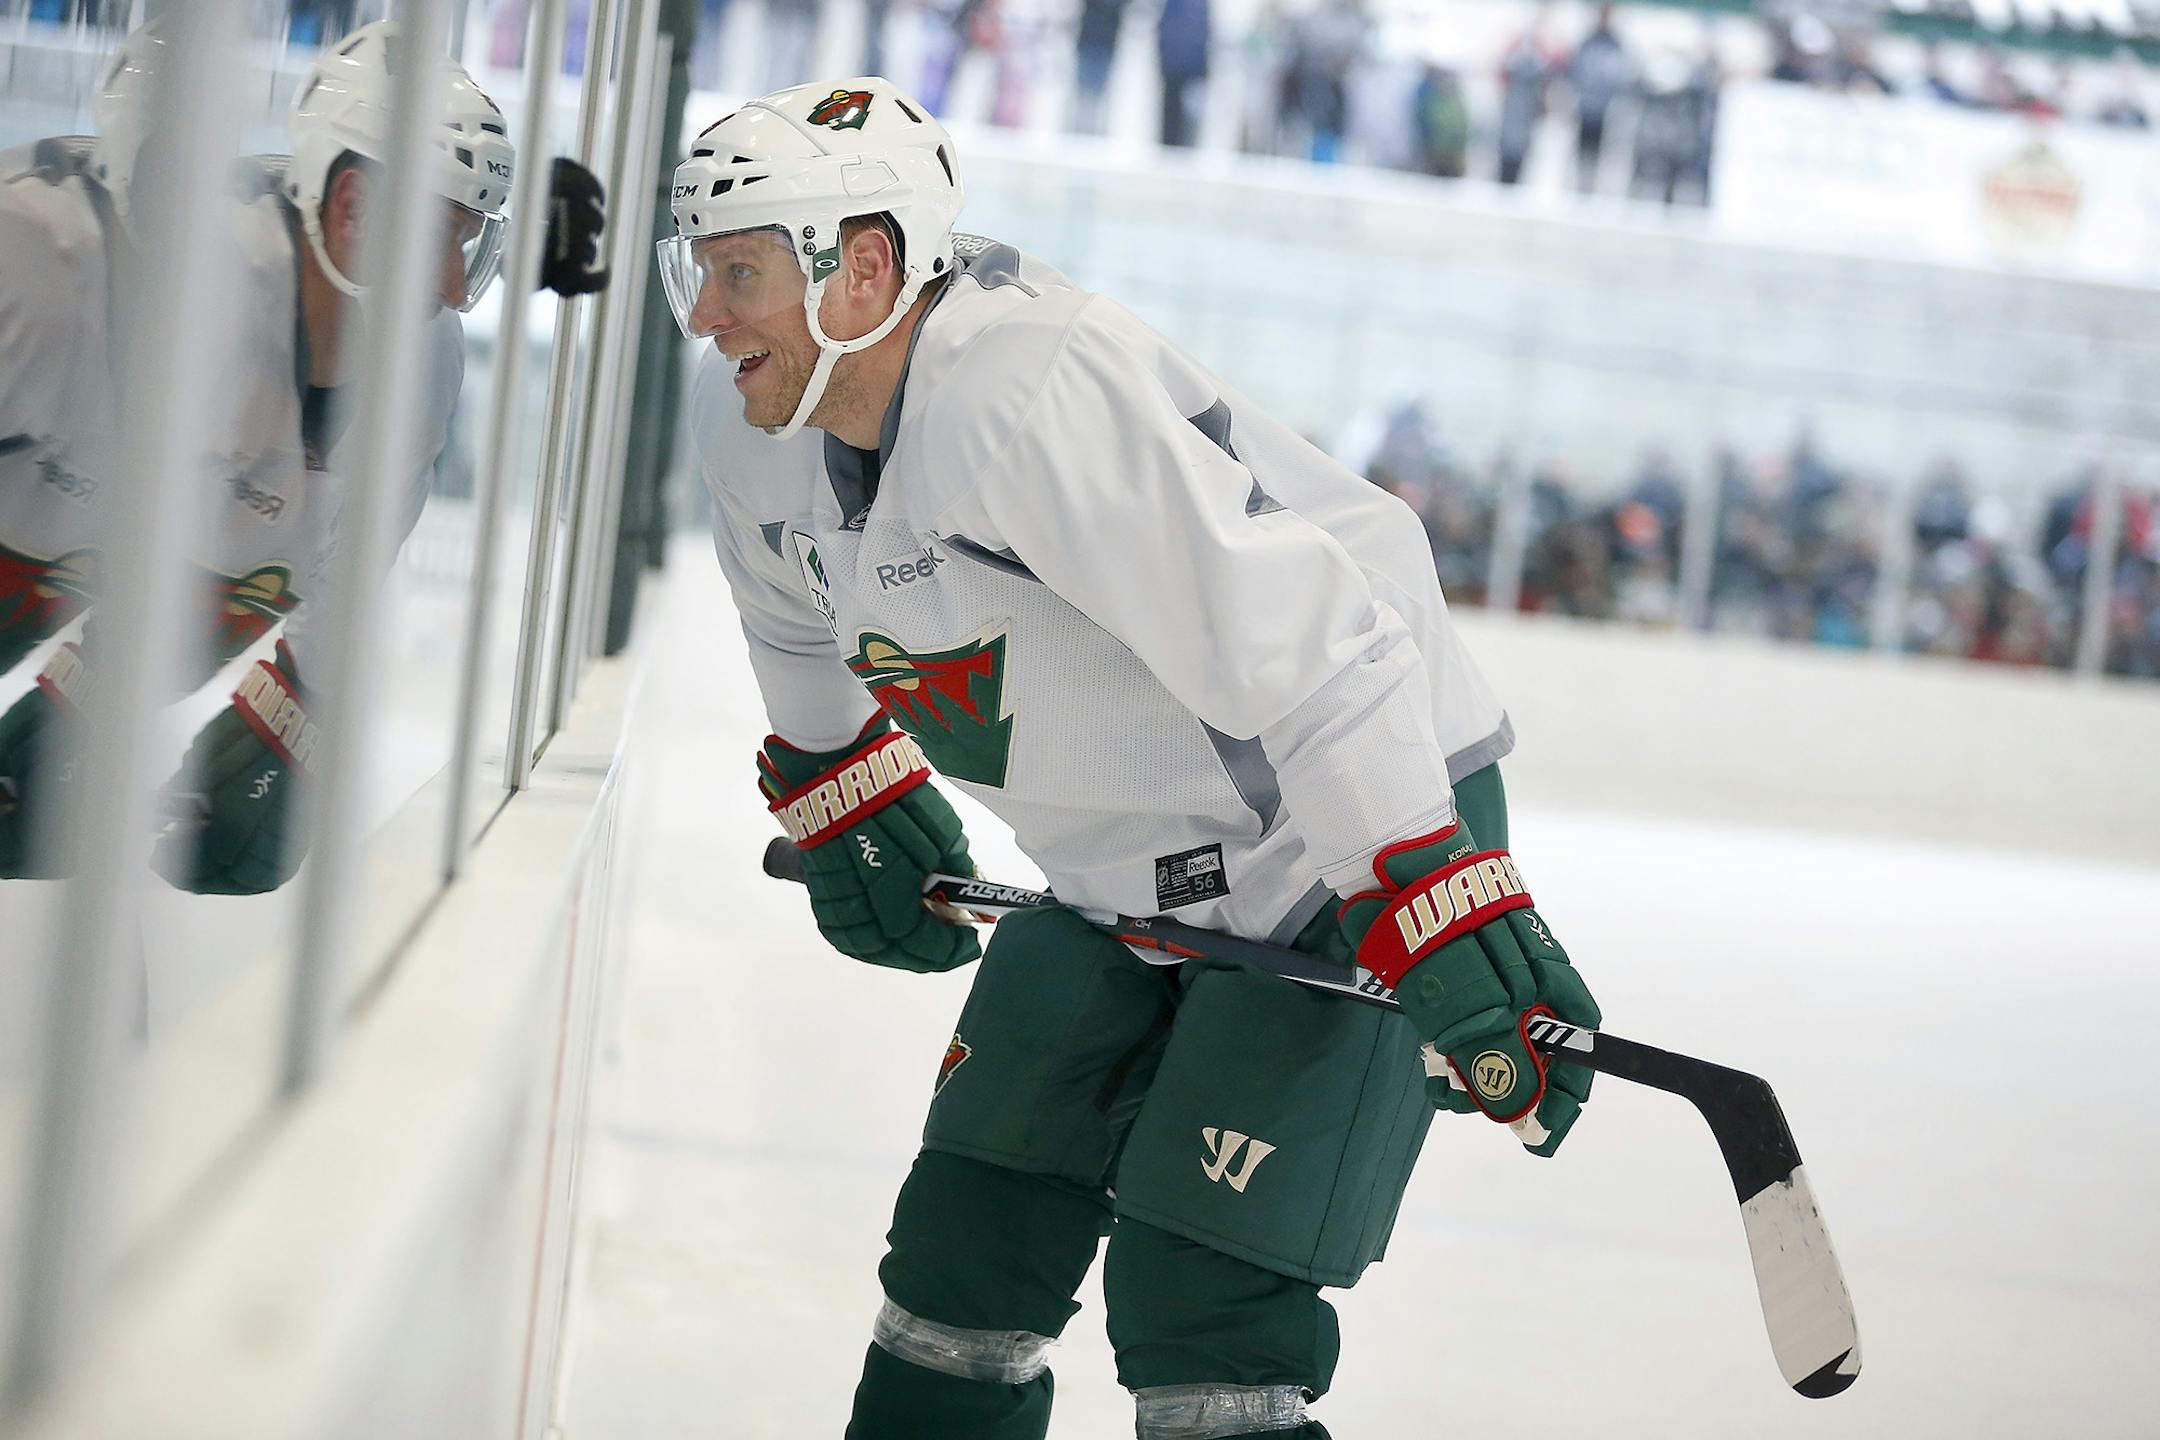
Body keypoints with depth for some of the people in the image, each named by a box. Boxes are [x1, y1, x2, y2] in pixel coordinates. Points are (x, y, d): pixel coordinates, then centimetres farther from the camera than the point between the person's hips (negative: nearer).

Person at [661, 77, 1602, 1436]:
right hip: (1127, 874, 9)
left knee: (1195, 1311, -12)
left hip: (1360, 827, -8)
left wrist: (1449, 924, -35)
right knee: (966, 1249, 11)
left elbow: (1310, 653, -35)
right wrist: (839, 792, 28)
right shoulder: (753, 422, -4)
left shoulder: (1035, 390, -33)